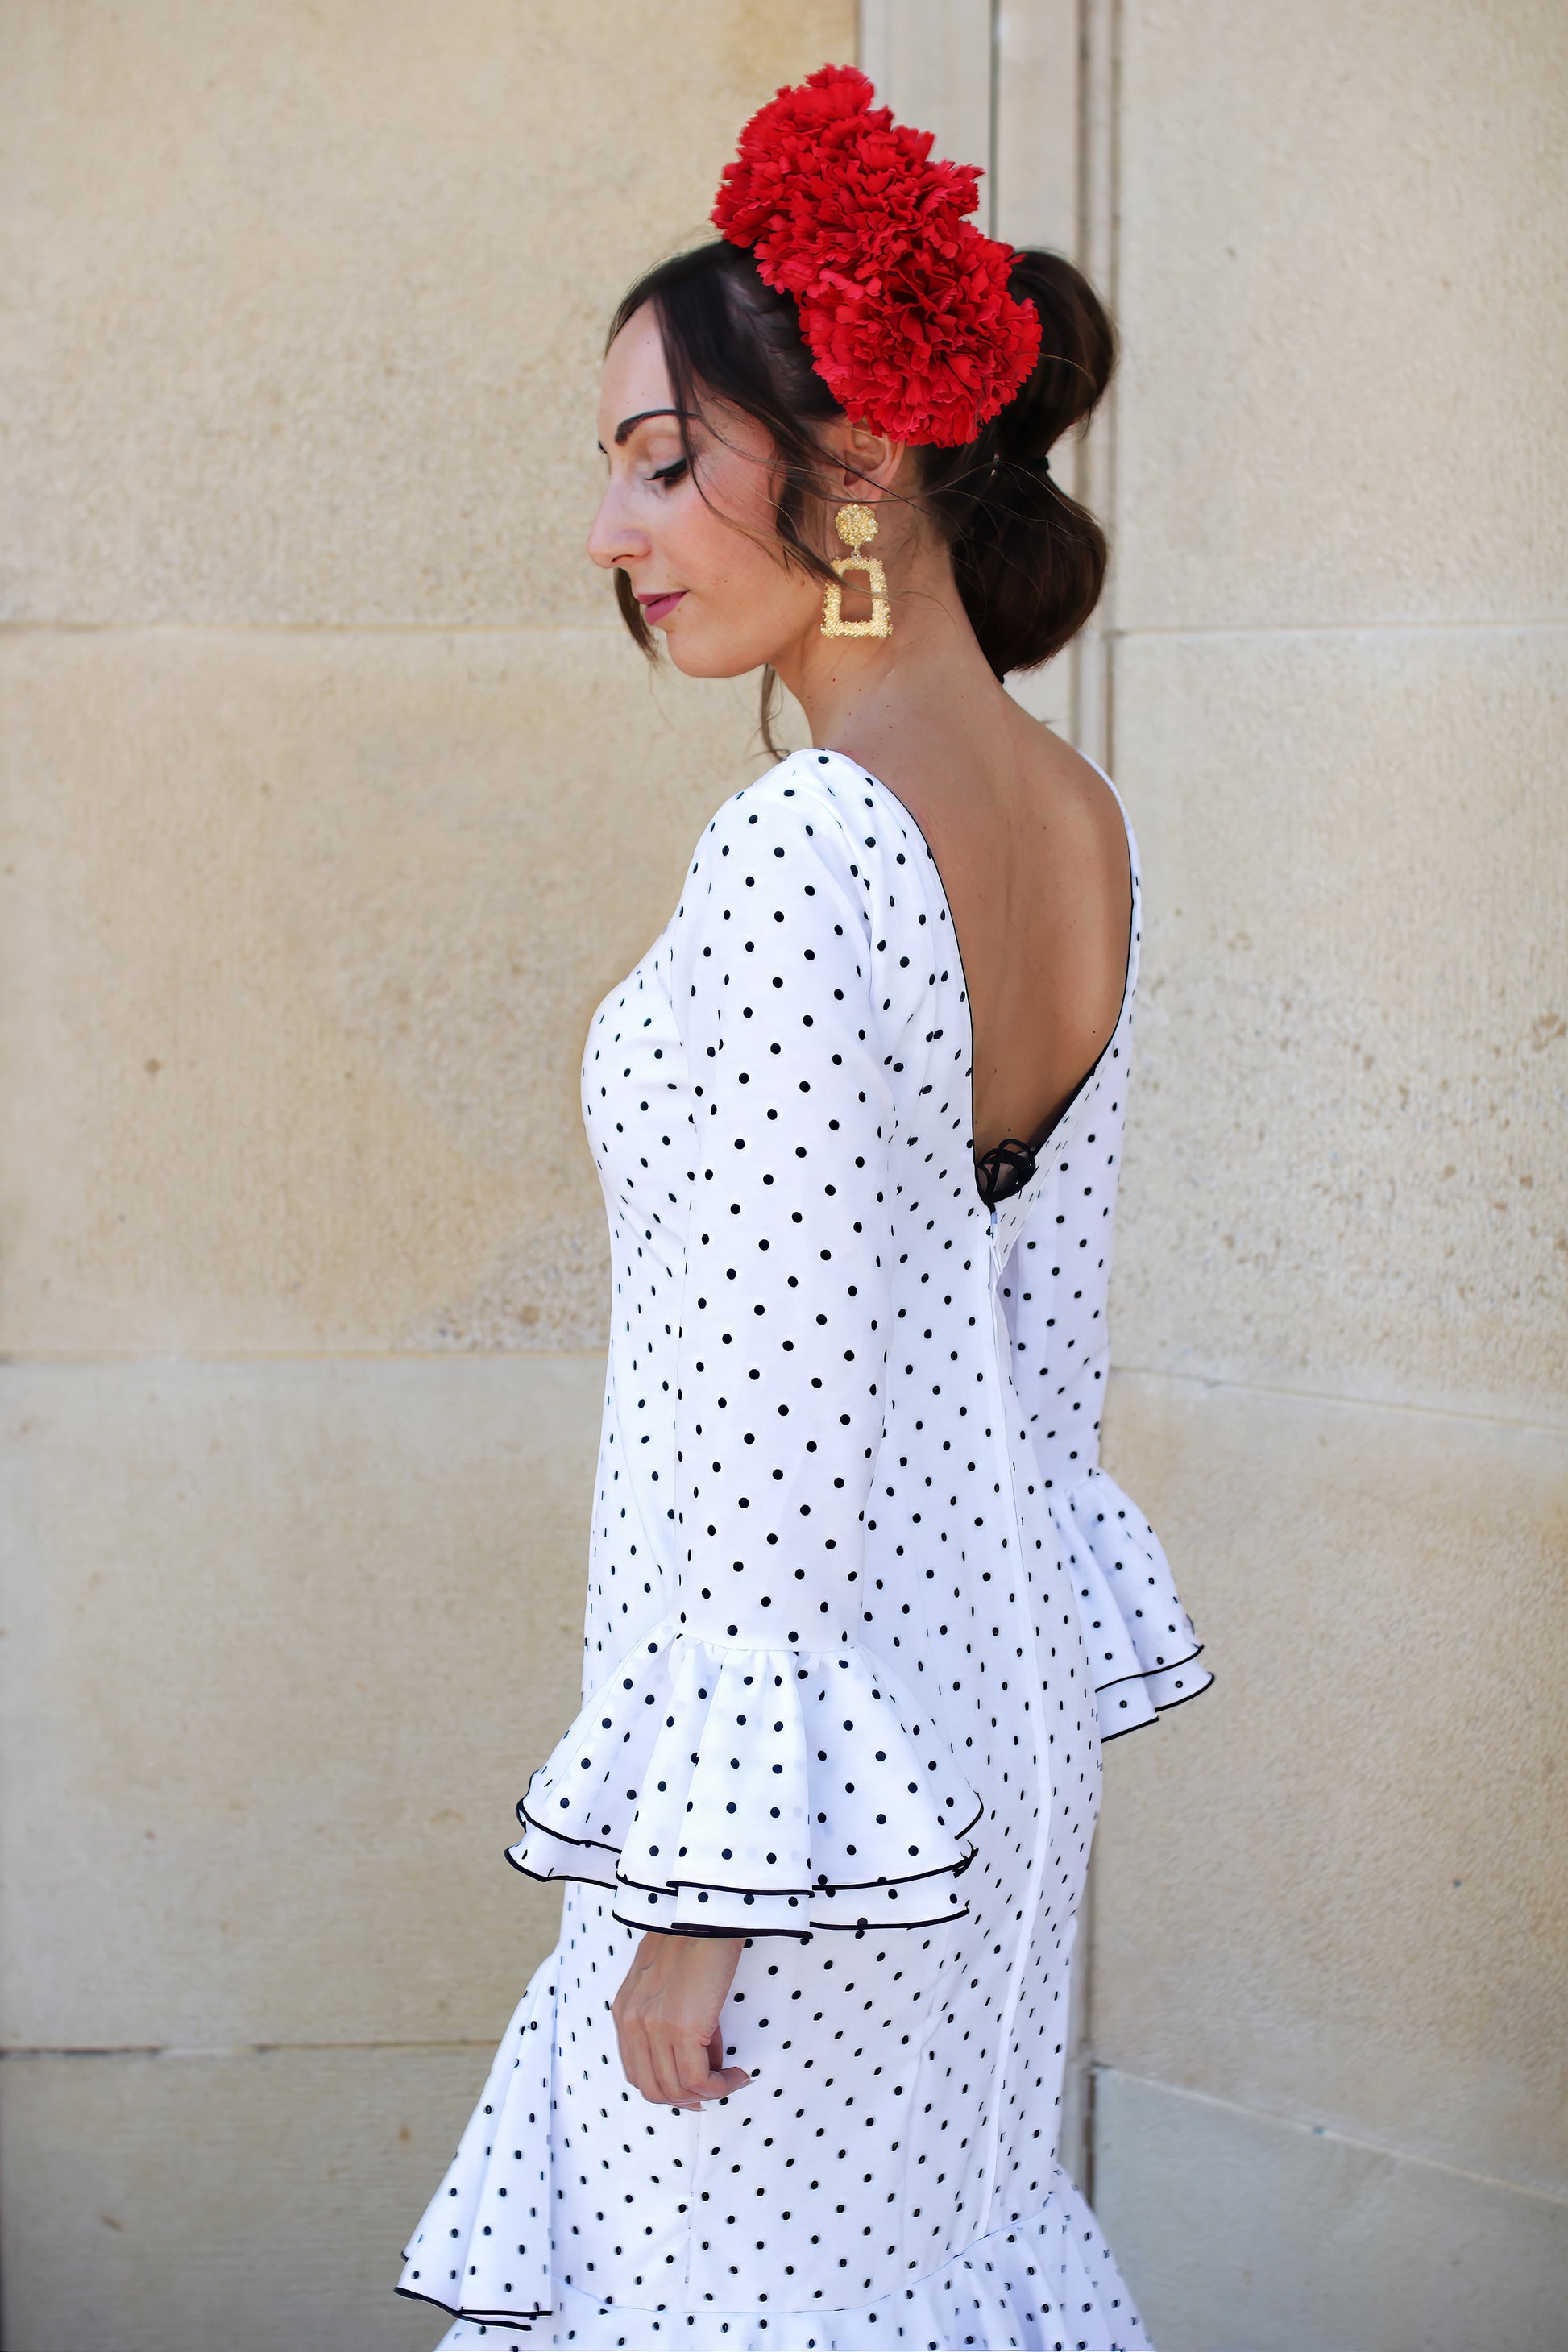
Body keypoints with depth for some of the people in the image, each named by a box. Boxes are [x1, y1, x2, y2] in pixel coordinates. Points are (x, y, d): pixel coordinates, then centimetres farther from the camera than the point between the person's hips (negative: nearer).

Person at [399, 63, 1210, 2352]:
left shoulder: (807, 854, -22)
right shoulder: (1077, 822, 5)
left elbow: (773, 1415, -23)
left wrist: (696, 1886, -17)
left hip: (817, 1710, -9)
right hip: (994, 1685, 9)